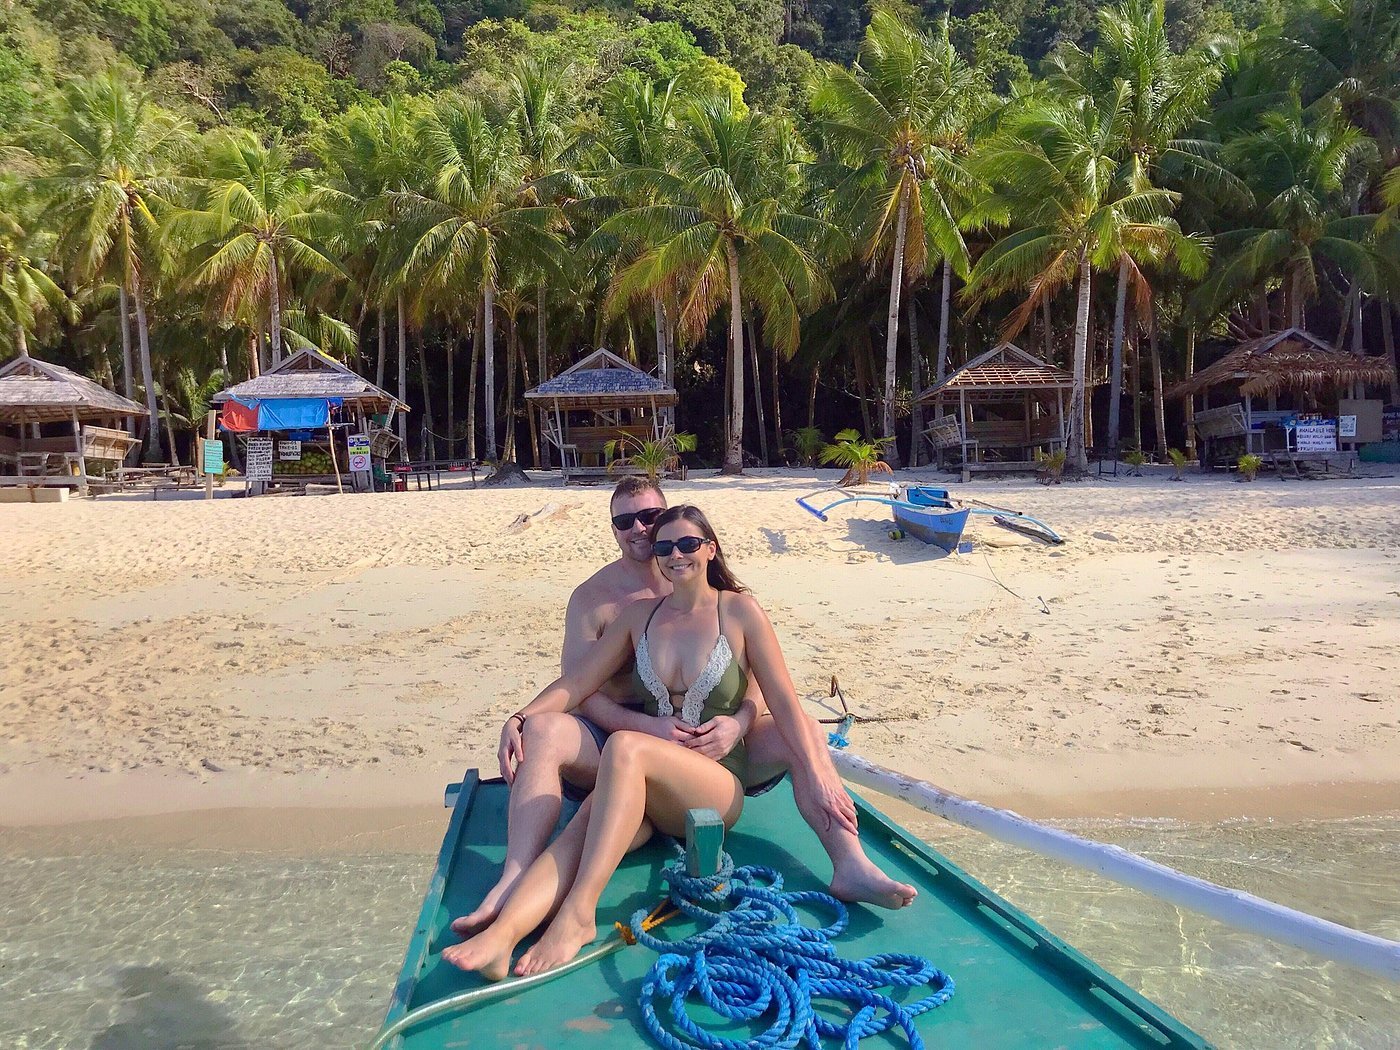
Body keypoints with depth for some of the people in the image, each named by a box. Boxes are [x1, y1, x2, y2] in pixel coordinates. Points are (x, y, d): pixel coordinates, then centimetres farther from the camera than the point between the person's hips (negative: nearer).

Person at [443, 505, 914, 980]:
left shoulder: (739, 611, 3)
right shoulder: (640, 614, 14)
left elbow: (782, 701, -1)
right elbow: (578, 681, 12)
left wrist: (817, 775, -11)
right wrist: (521, 717, -3)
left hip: (720, 787, -3)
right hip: (645, 788, 3)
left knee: (624, 747, -34)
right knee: (581, 828, -31)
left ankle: (578, 914, -39)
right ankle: (499, 933, -51)